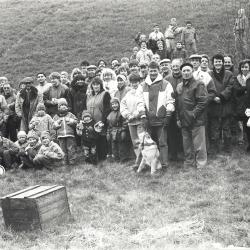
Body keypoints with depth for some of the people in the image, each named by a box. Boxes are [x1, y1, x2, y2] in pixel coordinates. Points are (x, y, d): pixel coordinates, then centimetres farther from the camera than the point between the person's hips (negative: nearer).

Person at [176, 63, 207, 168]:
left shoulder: (198, 84, -6)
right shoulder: (179, 87, 14)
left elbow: (202, 102, -12)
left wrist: (193, 114, -16)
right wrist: (178, 118, 10)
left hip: (196, 120, -6)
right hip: (183, 120, 6)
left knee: (198, 144, -1)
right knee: (187, 144, 13)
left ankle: (201, 163, 8)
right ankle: (188, 162, 24)